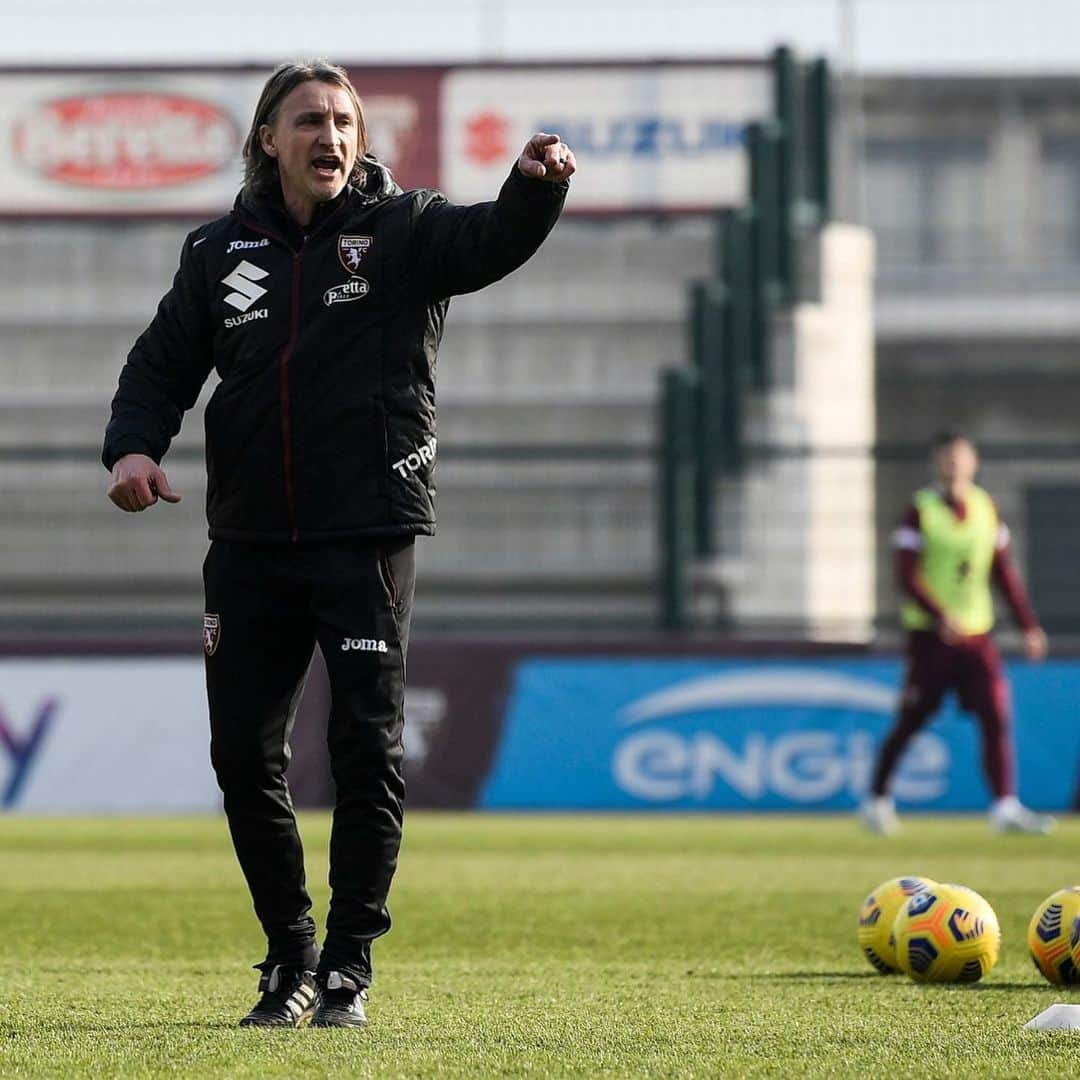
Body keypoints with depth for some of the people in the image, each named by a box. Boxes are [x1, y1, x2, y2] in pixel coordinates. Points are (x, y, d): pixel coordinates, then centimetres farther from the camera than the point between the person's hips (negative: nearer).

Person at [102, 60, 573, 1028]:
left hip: (368, 538, -3)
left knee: (367, 749, -3)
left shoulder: (402, 231, 0)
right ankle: (291, 957, 19)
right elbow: (163, 364, 15)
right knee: (244, 753, 4)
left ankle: (349, 966, 7)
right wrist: (134, 446, -4)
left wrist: (535, 187, -41)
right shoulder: (222, 251, 10)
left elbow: (493, 240, -19)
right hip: (249, 542, 3)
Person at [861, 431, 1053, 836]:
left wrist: (1028, 625, 9)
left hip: (977, 634, 4)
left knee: (997, 718, -9)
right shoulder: (921, 511, -5)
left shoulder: (986, 509, 9)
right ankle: (877, 799, 19)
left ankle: (1005, 806, -13)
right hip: (929, 633, -4)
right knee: (911, 722, 2)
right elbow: (907, 575, -12)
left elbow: (1004, 573, 14)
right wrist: (941, 618, -24)